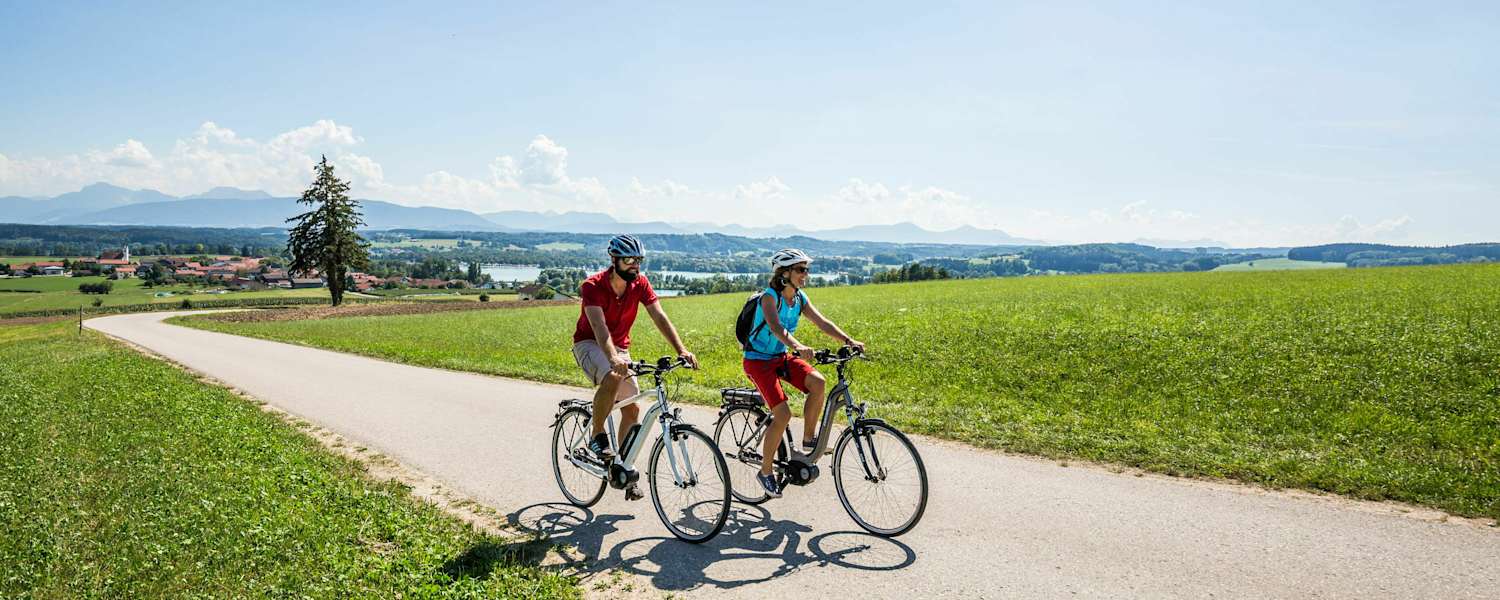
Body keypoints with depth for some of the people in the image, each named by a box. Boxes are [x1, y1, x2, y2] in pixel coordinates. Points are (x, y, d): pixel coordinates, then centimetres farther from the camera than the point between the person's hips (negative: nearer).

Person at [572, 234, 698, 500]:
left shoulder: (640, 283, -10)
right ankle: (597, 436, -16)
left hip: (619, 347, 5)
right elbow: (599, 326, -37)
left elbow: (660, 317, -17)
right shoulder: (593, 286, -24)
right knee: (613, 378, -36)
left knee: (632, 409, -3)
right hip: (589, 343, -5)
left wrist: (681, 350, -30)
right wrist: (613, 358, -54)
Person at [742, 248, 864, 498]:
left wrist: (849, 341, -22)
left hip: (782, 357, 7)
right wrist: (799, 347, -56)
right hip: (758, 360, -7)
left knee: (818, 383, -20)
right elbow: (776, 327, -38)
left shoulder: (800, 299, 1)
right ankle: (765, 471, 0)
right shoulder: (769, 297, -21)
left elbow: (822, 323, -7)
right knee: (783, 415, -19)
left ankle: (808, 441, -4)